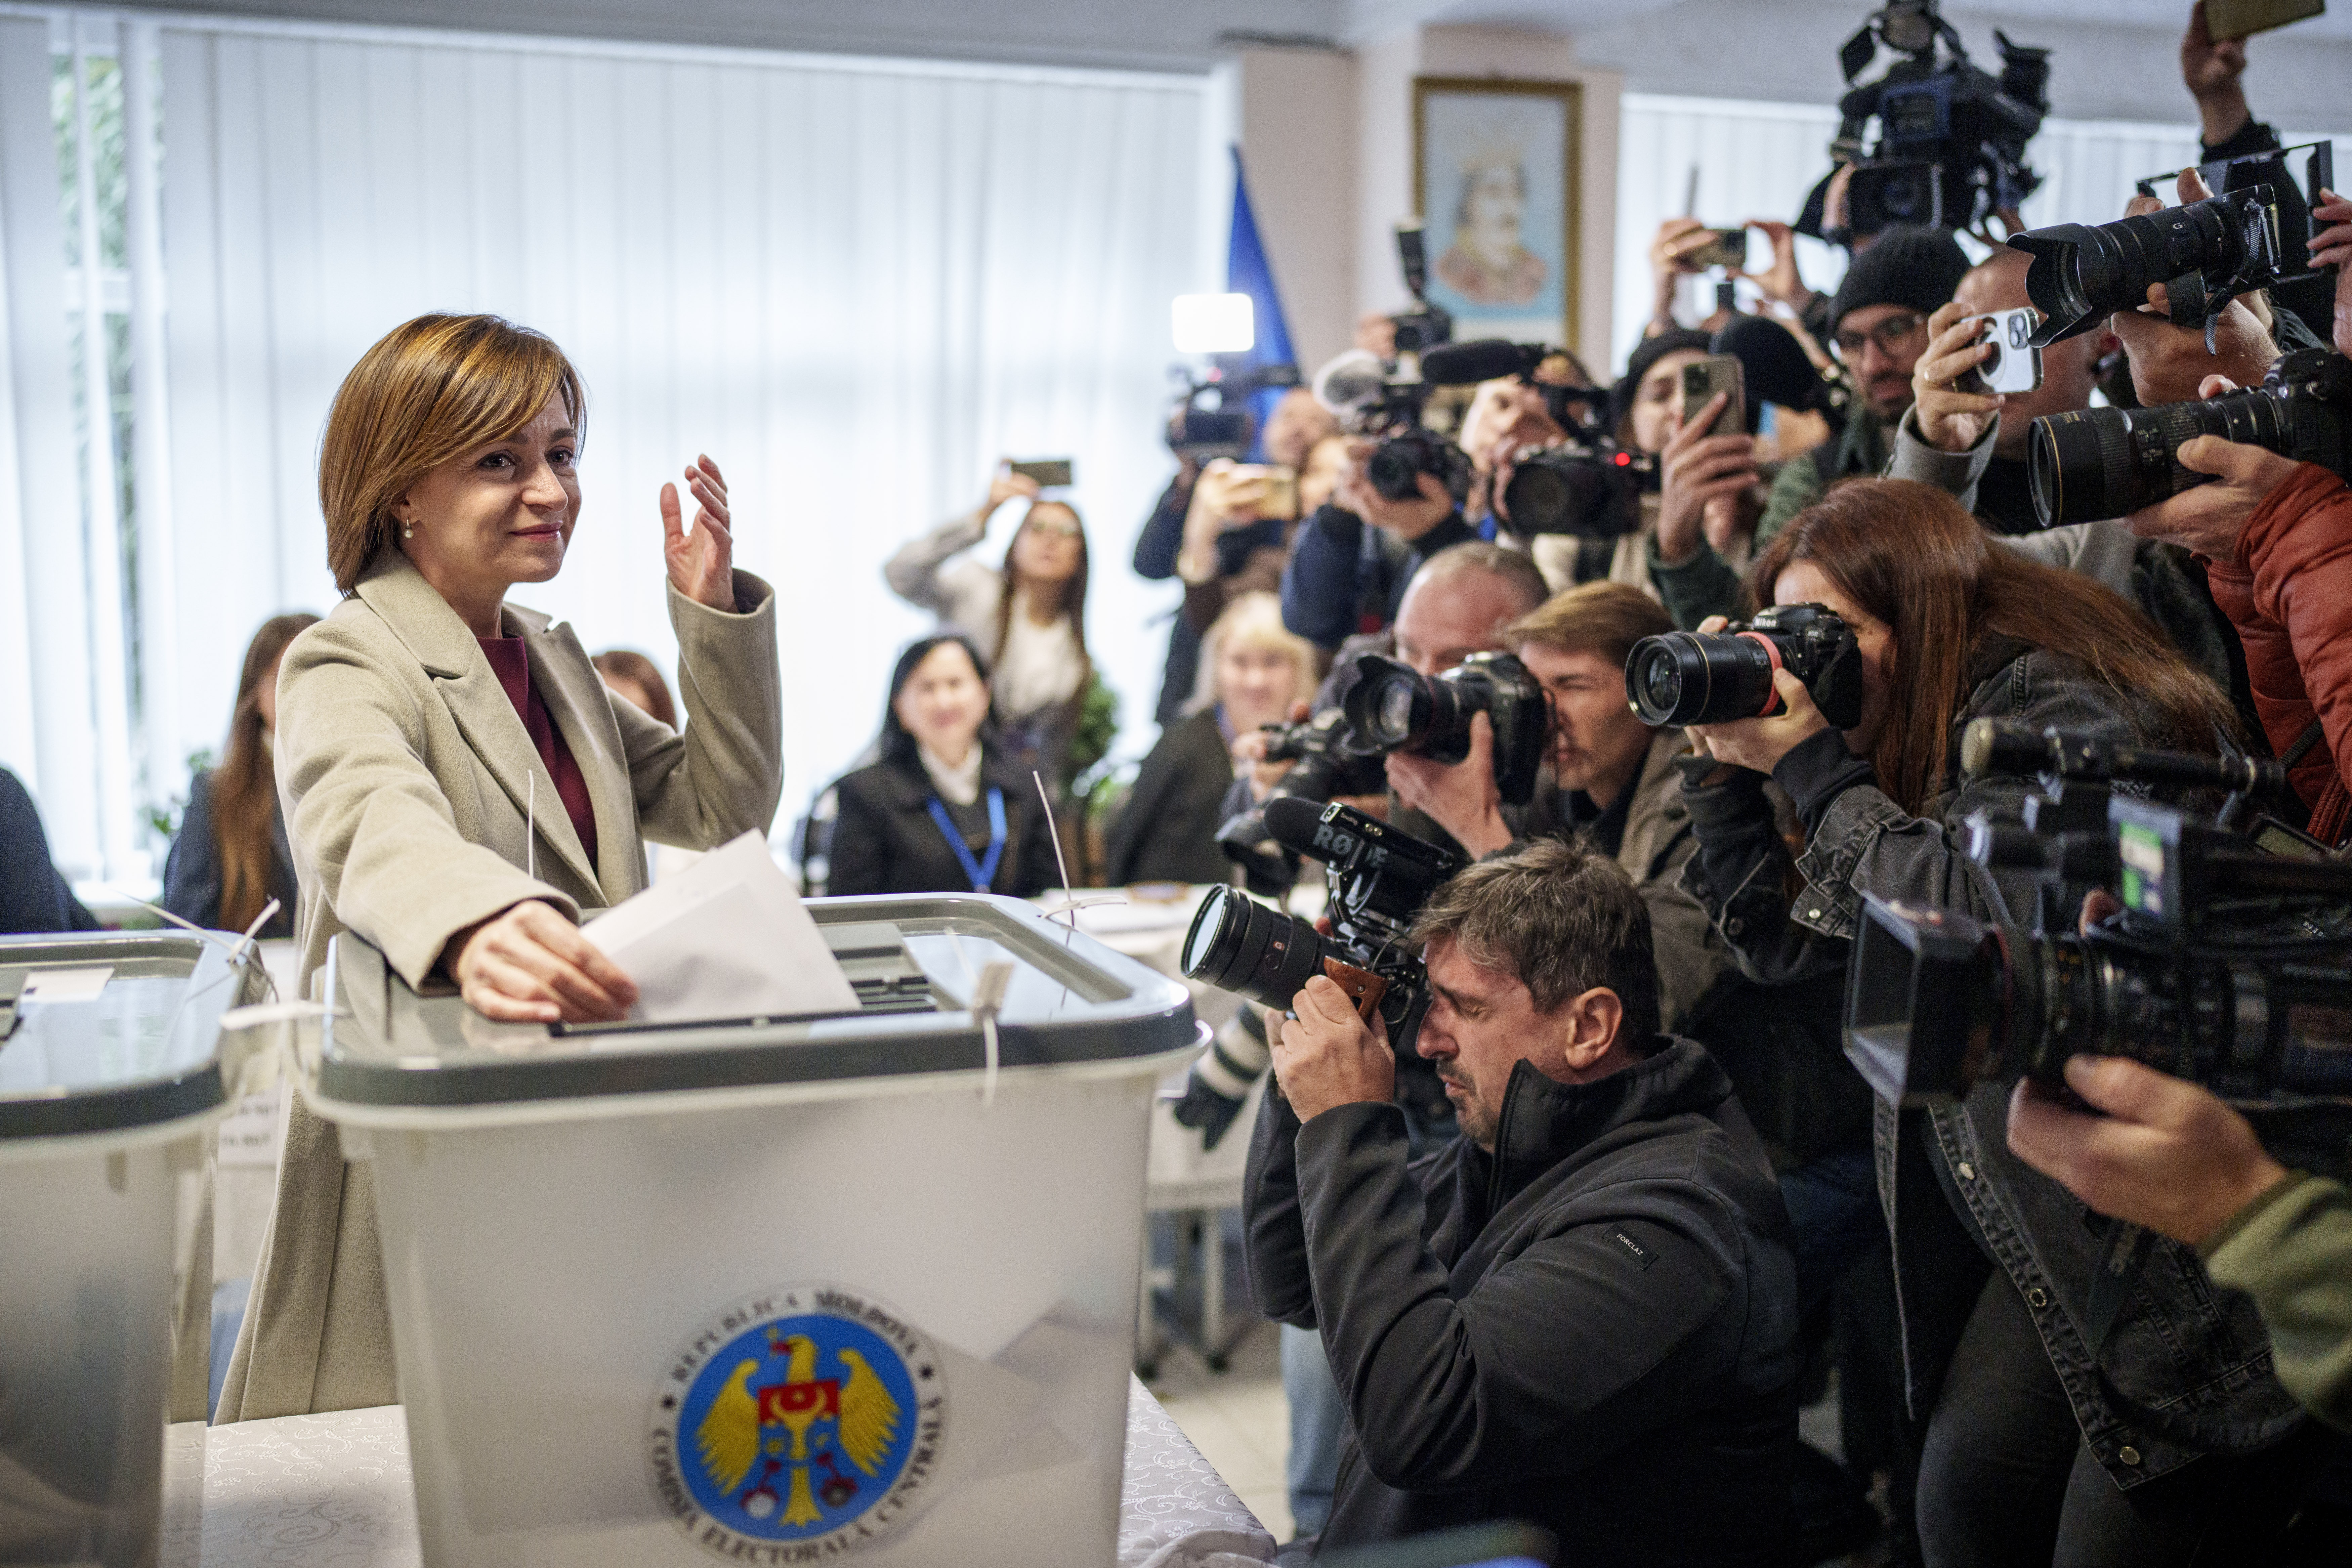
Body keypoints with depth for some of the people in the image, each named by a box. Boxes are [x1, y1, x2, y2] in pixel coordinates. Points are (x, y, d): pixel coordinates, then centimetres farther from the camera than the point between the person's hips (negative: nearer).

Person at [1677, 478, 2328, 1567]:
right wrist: (1730, 764, 3)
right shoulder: (1919, 738, 12)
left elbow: (1993, 923, -27)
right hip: (2039, 1227, 8)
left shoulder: (2054, 706, -12)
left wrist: (1816, 768, -19)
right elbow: (1778, 941, 15)